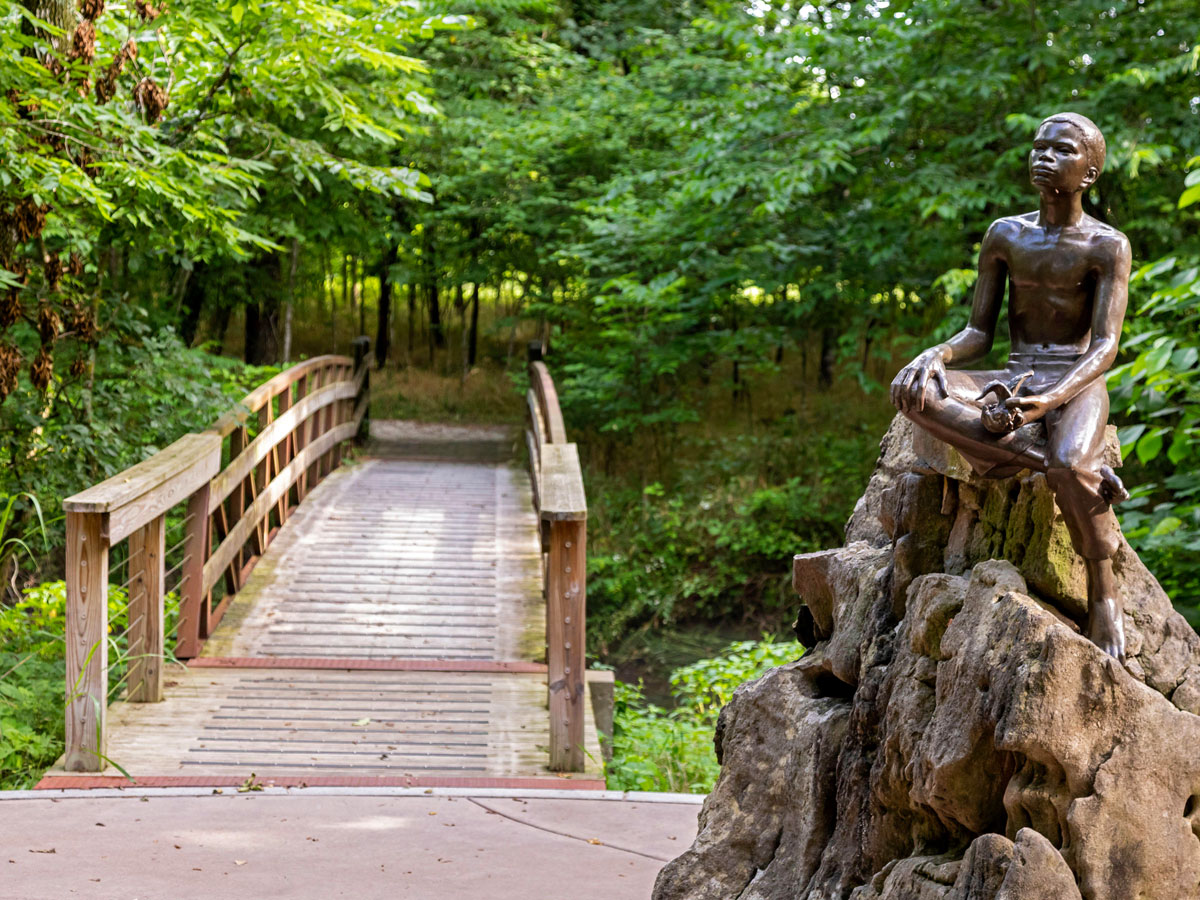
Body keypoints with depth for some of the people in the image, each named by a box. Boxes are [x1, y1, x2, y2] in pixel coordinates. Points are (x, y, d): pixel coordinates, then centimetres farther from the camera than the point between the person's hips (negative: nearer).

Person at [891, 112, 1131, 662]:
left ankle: (1104, 596, -15)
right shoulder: (1005, 236, 9)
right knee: (913, 394, -27)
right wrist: (936, 355, -15)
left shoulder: (1107, 247, -3)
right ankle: (1064, 466, -32)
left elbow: (1106, 346, -13)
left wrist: (1051, 399, -31)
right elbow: (977, 333, 9)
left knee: (1070, 466, -40)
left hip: (1077, 385, -4)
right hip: (1011, 383, 4)